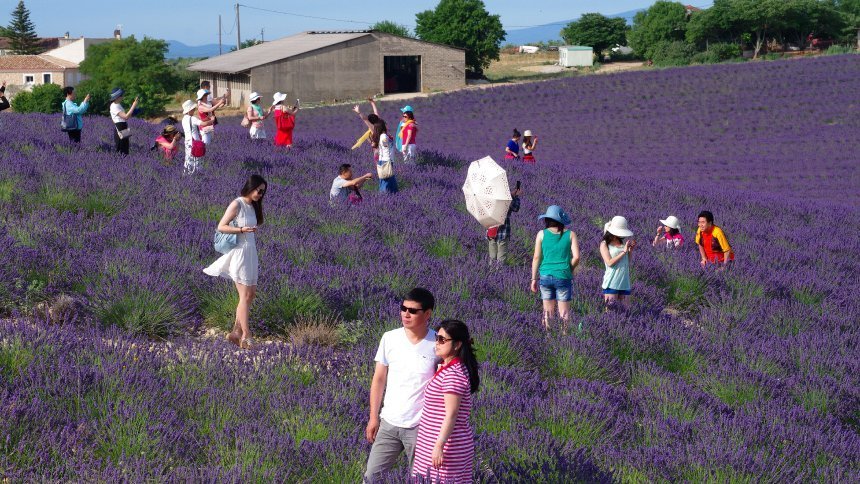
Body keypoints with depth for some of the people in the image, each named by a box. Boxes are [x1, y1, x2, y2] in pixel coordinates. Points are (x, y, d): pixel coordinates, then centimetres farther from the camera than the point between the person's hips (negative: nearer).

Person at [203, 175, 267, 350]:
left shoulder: (253, 207, 13)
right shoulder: (237, 205, -10)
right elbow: (221, 227, -13)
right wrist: (242, 230, -25)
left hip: (250, 252, 8)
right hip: (239, 252, -8)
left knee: (251, 294, 8)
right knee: (245, 295, -9)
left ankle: (236, 332, 12)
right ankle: (246, 336, -8)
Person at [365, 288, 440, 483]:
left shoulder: (438, 345, -9)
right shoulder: (390, 338, -2)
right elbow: (379, 379, 6)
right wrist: (373, 417, 4)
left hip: (421, 426, -3)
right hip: (389, 423, 3)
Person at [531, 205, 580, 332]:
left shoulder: (542, 234, 0)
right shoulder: (570, 234, 0)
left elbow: (536, 258, 0)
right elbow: (576, 257, -8)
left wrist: (534, 279, 5)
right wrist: (569, 270, 10)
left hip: (545, 276, 1)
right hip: (563, 277, -1)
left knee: (548, 310, 11)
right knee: (564, 311, 5)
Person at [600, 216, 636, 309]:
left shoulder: (623, 242, 13)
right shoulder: (605, 244, 1)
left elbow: (627, 263, 18)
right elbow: (609, 262, -11)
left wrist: (630, 250, 4)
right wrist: (624, 251, -9)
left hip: (624, 283, 5)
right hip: (612, 283, -5)